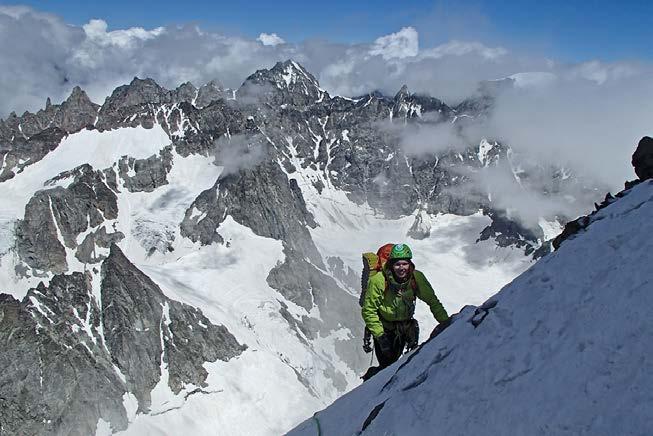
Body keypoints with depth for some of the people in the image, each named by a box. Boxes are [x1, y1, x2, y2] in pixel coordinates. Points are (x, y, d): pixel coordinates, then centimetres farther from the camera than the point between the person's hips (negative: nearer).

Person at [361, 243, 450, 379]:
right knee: (386, 366, -8)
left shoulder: (416, 278, -14)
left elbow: (432, 301, -1)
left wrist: (445, 322, -11)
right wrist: (380, 335, -23)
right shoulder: (378, 281, -24)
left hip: (405, 326, 3)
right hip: (384, 328, -3)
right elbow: (368, 311, -17)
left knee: (393, 362, 8)